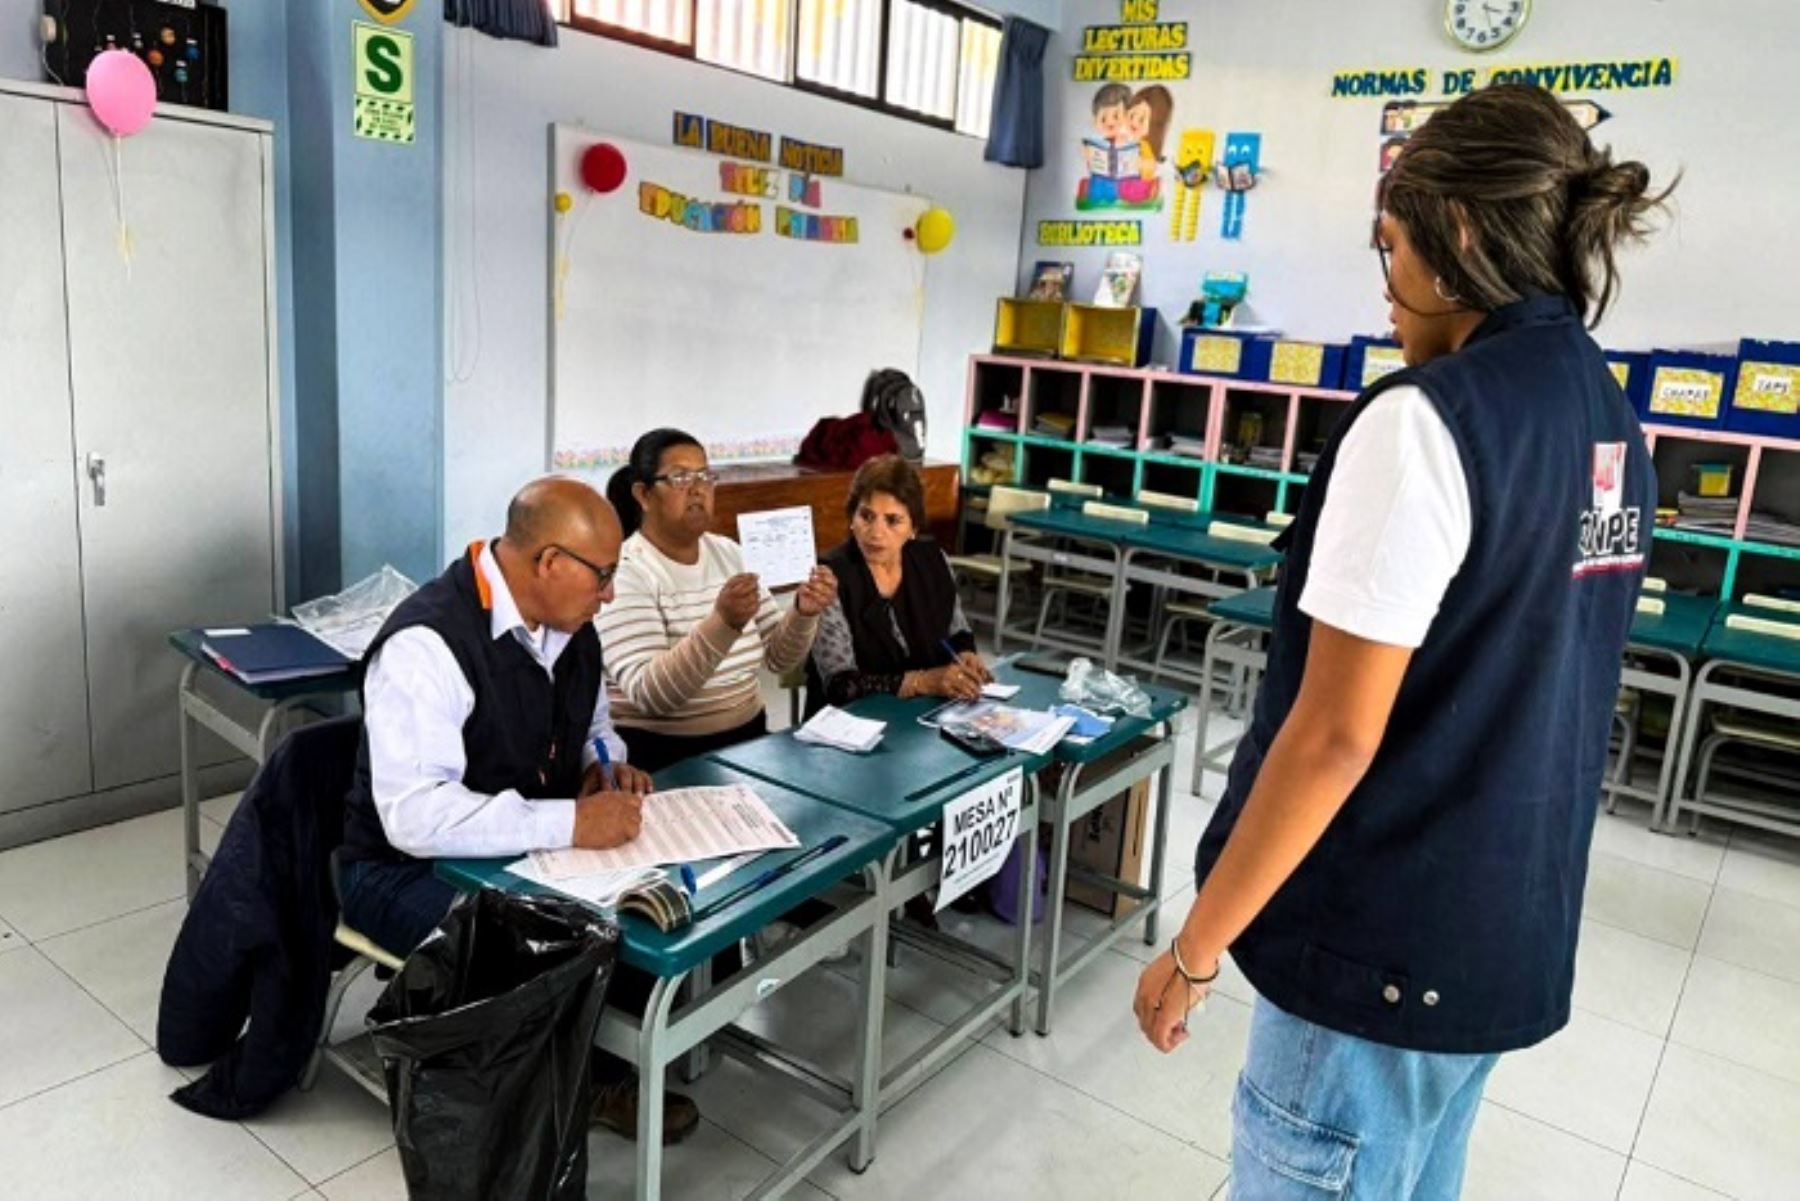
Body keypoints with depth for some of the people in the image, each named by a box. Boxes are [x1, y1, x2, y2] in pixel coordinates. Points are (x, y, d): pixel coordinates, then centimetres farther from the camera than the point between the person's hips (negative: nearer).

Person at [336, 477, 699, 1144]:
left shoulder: (570, 626, -1)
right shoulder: (427, 644, -26)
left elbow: (594, 728, 17)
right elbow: (415, 815, -34)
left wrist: (607, 770, -7)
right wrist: (571, 823, -37)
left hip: (528, 850, 7)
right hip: (412, 868, -7)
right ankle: (589, 1082, -1)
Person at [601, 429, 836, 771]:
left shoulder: (728, 553, 8)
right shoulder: (624, 573, -11)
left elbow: (778, 658, 8)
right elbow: (648, 695, -22)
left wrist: (803, 613, -12)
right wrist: (722, 622, -33)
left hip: (747, 739, 6)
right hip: (661, 756, -6)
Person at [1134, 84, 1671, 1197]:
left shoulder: (1428, 419, -20)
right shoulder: (1613, 425, 6)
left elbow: (1334, 735, -22)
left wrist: (1195, 948, -13)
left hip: (1387, 940, -8)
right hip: (1516, 924, 8)